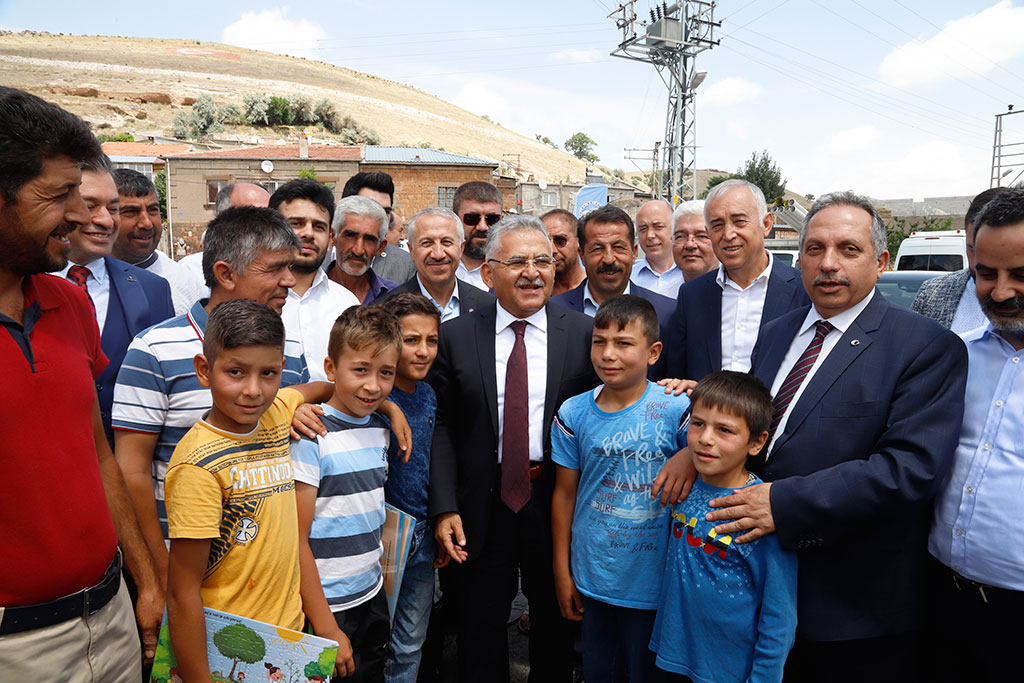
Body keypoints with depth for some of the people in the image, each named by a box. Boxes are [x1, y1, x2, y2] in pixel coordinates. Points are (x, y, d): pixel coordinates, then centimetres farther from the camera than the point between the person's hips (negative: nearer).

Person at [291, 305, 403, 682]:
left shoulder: (380, 428, 3)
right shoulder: (310, 436, -18)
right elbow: (296, 541, -17)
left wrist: (382, 578, 13)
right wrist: (326, 629, -16)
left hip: (374, 598, 6)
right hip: (327, 608, -6)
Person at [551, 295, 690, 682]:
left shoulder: (677, 409, -15)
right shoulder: (574, 414, -5)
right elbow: (565, 493, 1)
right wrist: (562, 572, 5)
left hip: (655, 580, -2)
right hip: (593, 579, 3)